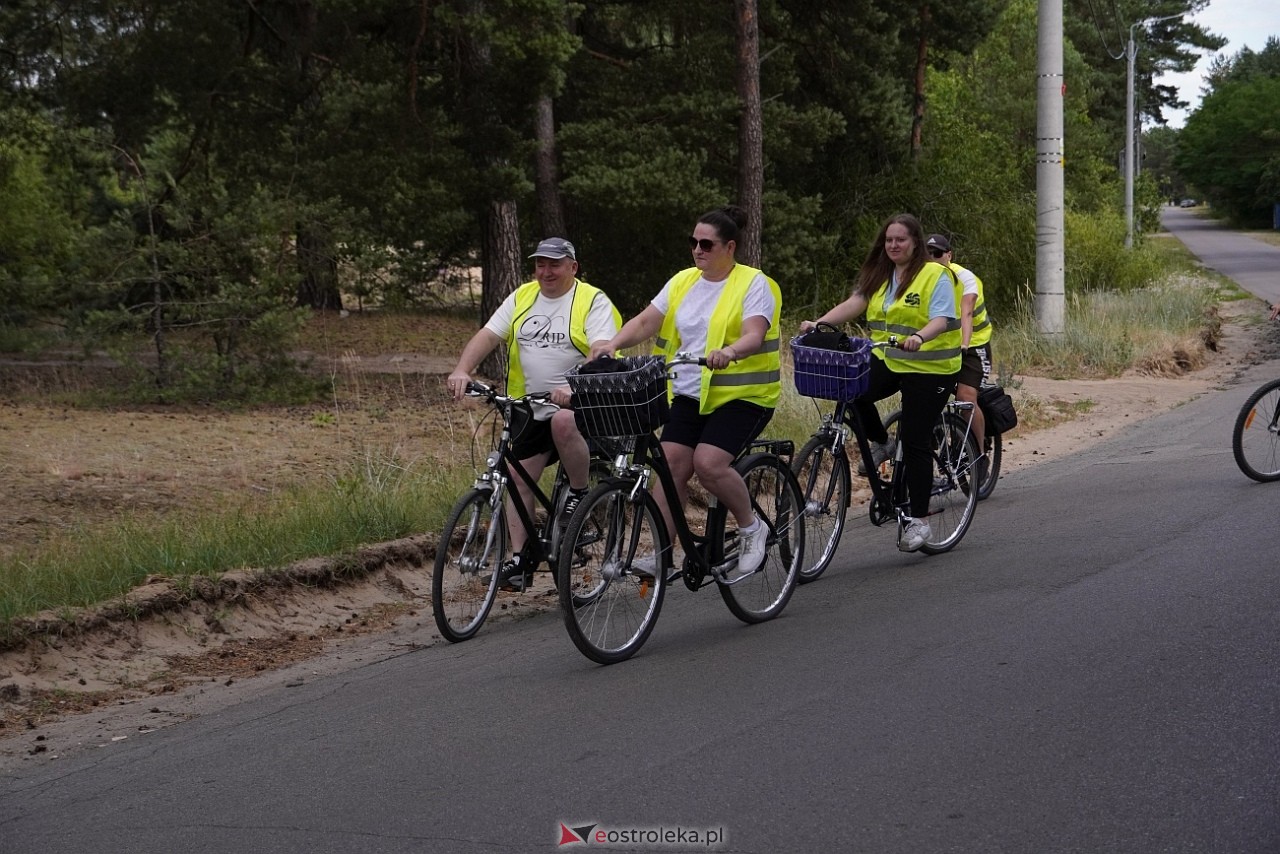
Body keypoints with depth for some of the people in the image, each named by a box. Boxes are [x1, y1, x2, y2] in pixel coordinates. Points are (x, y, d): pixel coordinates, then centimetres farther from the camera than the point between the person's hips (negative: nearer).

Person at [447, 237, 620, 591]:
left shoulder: (593, 301, -7)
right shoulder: (521, 298, 9)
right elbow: (487, 336, 0)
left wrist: (575, 385, -39)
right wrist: (462, 370, -18)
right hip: (531, 406, 6)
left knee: (563, 421, -37)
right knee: (518, 477, -1)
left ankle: (580, 495, -14)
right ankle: (519, 560, 6)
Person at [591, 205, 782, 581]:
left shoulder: (754, 284, -5)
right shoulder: (683, 282, 11)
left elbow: (754, 335, -20)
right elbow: (646, 321, 4)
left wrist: (729, 352, -42)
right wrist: (613, 344, -15)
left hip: (742, 394, -6)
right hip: (690, 394, 6)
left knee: (708, 463, -23)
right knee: (671, 465, -10)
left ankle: (751, 528, 0)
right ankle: (662, 555, -8)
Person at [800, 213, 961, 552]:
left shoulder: (935, 275, -8)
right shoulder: (879, 275, 11)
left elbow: (942, 318, -20)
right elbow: (854, 303, 0)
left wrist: (919, 337, -41)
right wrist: (818, 323, -16)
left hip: (928, 367, -6)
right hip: (886, 360, 6)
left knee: (916, 443, -6)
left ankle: (919, 519, 4)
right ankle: (881, 443, 5)